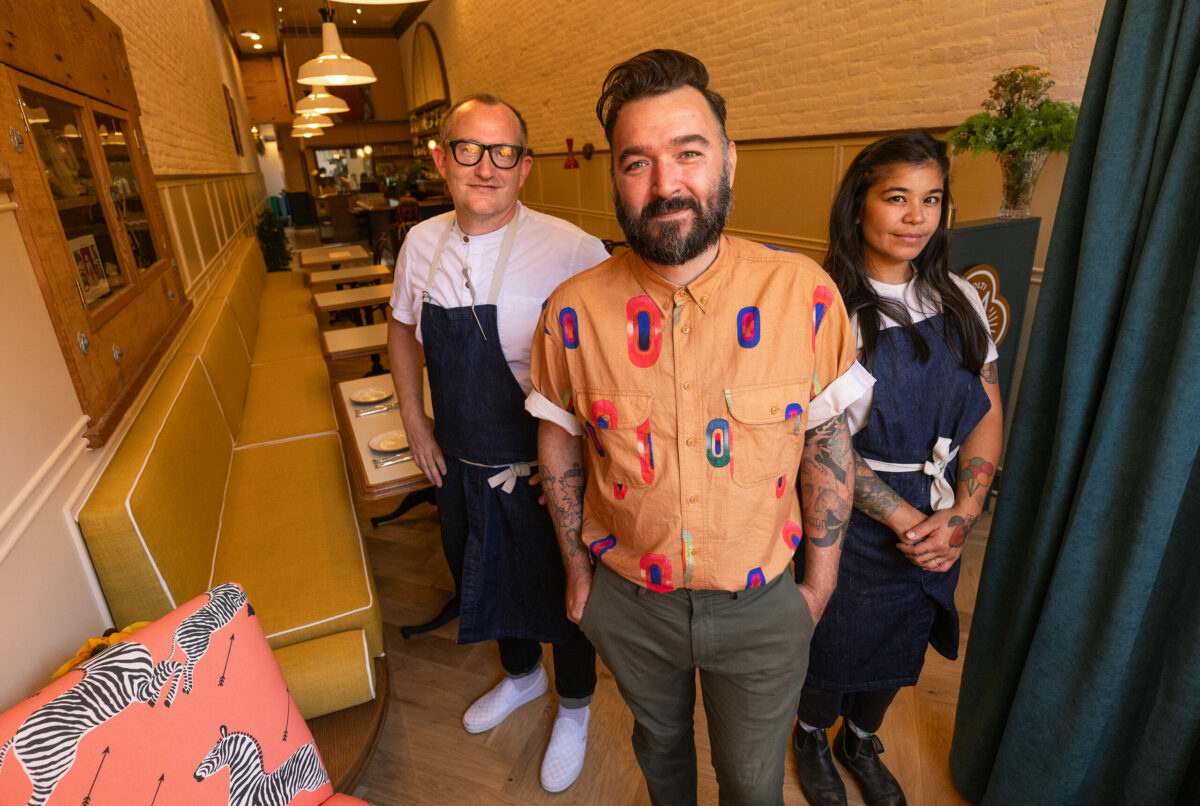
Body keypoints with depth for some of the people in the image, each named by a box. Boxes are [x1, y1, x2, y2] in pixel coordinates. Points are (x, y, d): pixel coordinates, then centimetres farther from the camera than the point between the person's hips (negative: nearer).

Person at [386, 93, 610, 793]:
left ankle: (574, 709, 49)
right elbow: (403, 329, 13)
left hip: (542, 472, -5)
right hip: (459, 465, 6)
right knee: (487, 580, 27)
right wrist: (415, 422, 7)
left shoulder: (571, 251, -22)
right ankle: (521, 674, 59)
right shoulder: (422, 243, -3)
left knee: (562, 595, 17)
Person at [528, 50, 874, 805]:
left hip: (763, 608, -1)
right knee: (659, 738, 31)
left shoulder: (805, 293, -17)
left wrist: (821, 583, -1)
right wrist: (577, 566, 4)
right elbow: (560, 446, -2)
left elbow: (827, 443, -7)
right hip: (629, 601, 2)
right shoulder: (573, 312, -16)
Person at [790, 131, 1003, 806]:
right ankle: (811, 737, 48)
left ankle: (861, 741, 52)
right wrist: (901, 517, -18)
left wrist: (962, 514, -10)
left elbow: (988, 412, 1)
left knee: (899, 646, 23)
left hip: (941, 523, 5)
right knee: (836, 643, 15)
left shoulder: (959, 300, 0)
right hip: (852, 517, -5)